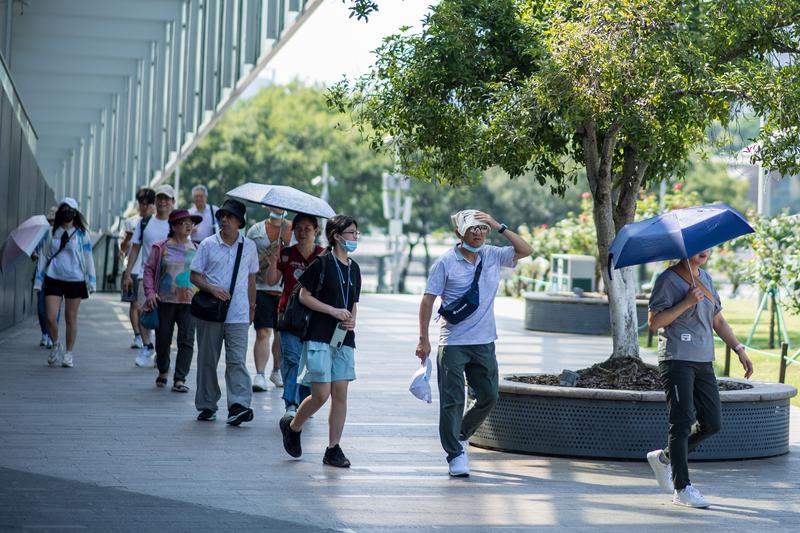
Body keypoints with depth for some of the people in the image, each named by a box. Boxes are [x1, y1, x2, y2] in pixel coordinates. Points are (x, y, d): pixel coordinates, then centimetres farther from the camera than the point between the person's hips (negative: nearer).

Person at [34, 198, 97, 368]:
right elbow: (44, 256, 10)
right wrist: (39, 280, 7)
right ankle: (56, 345, 19)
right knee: (51, 317, -7)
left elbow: (88, 258, 4)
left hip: (74, 280, -1)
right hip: (53, 279, 1)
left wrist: (91, 282, -1)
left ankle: (68, 353, 16)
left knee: (71, 318, 4)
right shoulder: (52, 233, 6)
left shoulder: (81, 234, 3)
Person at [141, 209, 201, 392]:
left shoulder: (195, 249, 8)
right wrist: (150, 292, -6)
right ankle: (163, 371, 33)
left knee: (186, 341, -9)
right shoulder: (161, 247, 1)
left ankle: (179, 380, -7)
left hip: (189, 302, 1)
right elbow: (149, 269, 4)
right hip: (165, 301, -1)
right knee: (163, 339, 9)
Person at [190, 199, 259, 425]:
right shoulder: (208, 244, 3)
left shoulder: (249, 246, 8)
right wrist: (212, 288, -15)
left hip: (238, 315, 0)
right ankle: (206, 406, 17)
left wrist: (252, 307, 18)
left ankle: (239, 406, -18)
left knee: (237, 361, -10)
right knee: (207, 360, 7)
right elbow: (194, 275, 2)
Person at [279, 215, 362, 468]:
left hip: (344, 338, 6)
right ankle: (292, 426, 18)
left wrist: (352, 320, 0)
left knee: (340, 394, 1)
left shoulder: (353, 268, 13)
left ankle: (333, 450, 7)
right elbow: (304, 296, -6)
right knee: (321, 395, -9)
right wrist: (334, 311, -13)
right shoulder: (322, 263, -7)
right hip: (319, 336, -6)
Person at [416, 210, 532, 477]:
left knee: (489, 396, 10)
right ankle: (455, 456, 1)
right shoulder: (445, 262, -6)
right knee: (452, 400, -5)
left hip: (484, 342, 4)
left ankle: (462, 434, 33)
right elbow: (428, 300, -5)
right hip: (453, 343, -4)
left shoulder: (492, 256, 6)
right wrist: (423, 339, -9)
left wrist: (500, 227, -9)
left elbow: (526, 250, 1)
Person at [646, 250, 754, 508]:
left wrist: (739, 349, 13)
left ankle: (664, 458, 23)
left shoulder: (706, 279, 16)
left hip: (703, 361, 7)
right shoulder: (668, 280, -7)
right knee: (682, 422, -8)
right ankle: (682, 489, -4)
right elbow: (654, 322, -13)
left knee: (712, 423, 4)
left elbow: (718, 320, 22)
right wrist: (686, 303, -19)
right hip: (676, 360, -7)